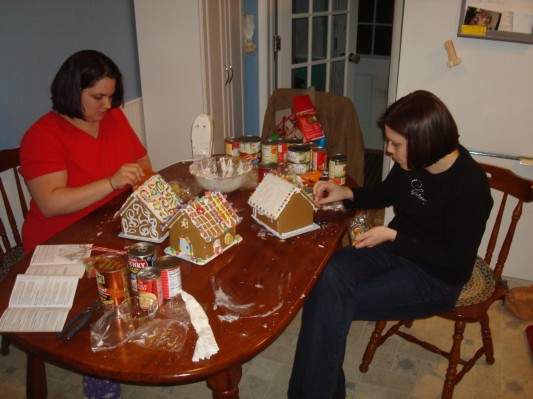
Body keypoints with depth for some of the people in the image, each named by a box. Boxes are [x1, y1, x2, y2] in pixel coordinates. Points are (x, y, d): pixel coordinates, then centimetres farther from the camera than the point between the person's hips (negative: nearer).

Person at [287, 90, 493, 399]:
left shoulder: (470, 186, -23)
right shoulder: (413, 161, -4)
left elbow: (457, 265, -18)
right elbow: (386, 193, 18)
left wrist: (393, 236, -22)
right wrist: (345, 194, -1)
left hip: (435, 279, -6)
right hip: (395, 247, 6)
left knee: (335, 304, -23)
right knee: (327, 277, -23)